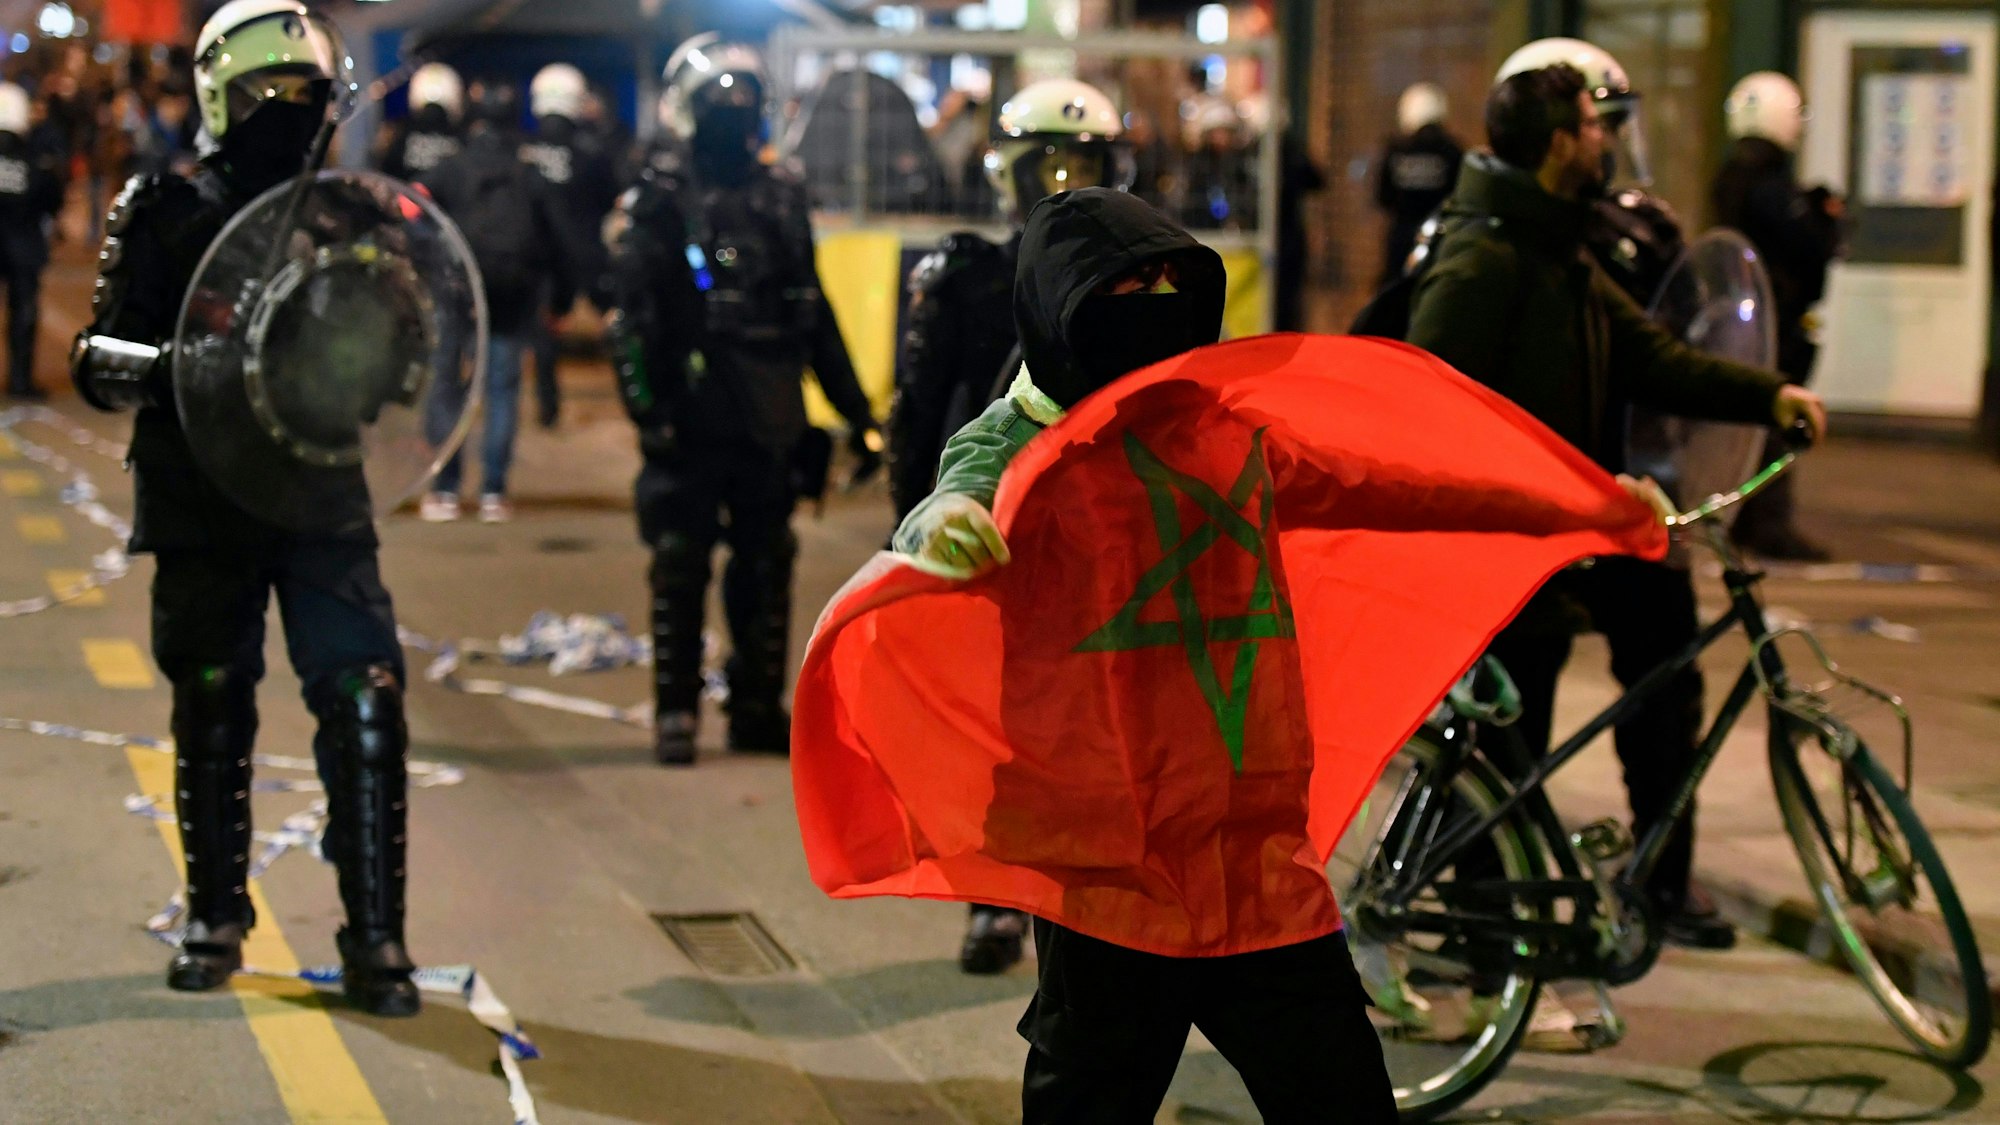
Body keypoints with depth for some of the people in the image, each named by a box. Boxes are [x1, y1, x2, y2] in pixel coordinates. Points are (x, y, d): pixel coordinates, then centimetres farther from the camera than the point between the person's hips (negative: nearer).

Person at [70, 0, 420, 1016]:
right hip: (203, 511, -1)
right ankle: (215, 921, 25)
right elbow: (96, 360, -3)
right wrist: (173, 365, -23)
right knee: (211, 718, 9)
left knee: (364, 710, -9)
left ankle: (374, 940, -3)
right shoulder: (166, 214, 1)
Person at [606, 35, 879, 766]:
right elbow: (631, 317, -6)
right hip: (693, 420, -5)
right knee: (681, 566, -2)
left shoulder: (780, 198, 15)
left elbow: (815, 314, 19)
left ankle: (759, 710, 17)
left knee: (766, 565, 8)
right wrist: (648, 408, -16)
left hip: (769, 422, 5)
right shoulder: (659, 205, 0)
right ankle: (675, 712, 5)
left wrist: (856, 409, 17)